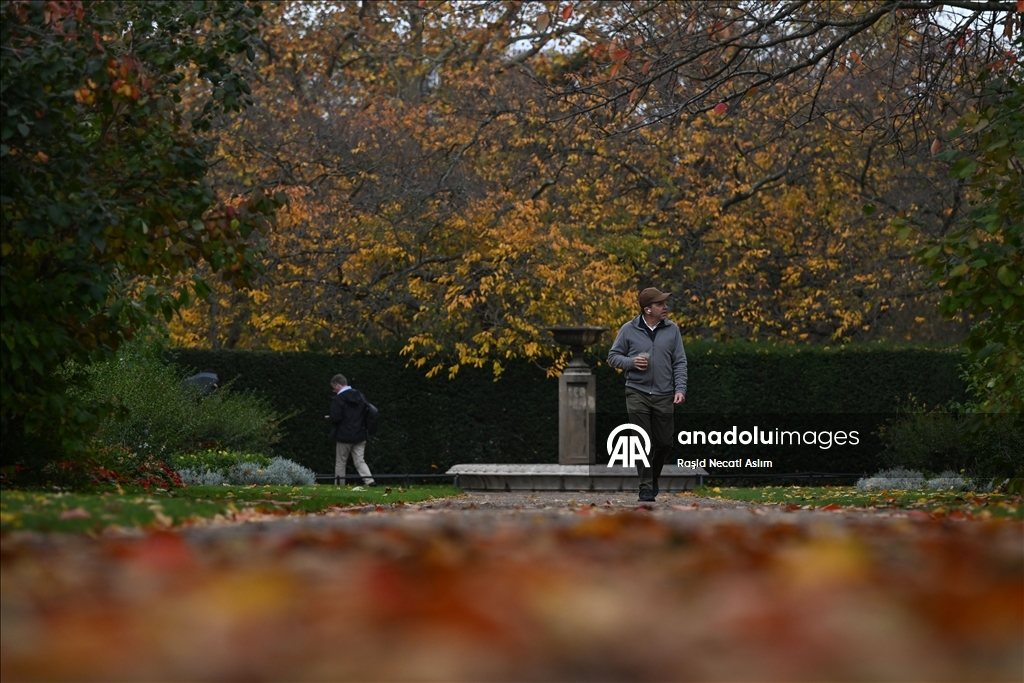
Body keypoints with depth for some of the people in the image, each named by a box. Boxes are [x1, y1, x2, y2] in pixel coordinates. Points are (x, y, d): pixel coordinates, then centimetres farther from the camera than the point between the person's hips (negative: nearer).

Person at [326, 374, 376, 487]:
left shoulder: (338, 399, -13)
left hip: (344, 436, -5)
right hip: (360, 435, 5)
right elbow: (367, 413, 13)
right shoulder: (360, 396, 8)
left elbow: (335, 418, -18)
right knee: (360, 461, 5)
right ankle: (369, 480, -14)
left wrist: (329, 418, 3)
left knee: (340, 463, 8)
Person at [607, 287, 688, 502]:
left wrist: (680, 389, -6)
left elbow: (680, 362, 5)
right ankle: (646, 486, -1)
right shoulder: (628, 330, 0)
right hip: (637, 393, -2)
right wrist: (631, 362, -13)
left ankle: (654, 476, 33)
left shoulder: (672, 330, 4)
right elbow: (613, 356, 7)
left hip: (664, 395, 2)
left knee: (664, 442, 7)